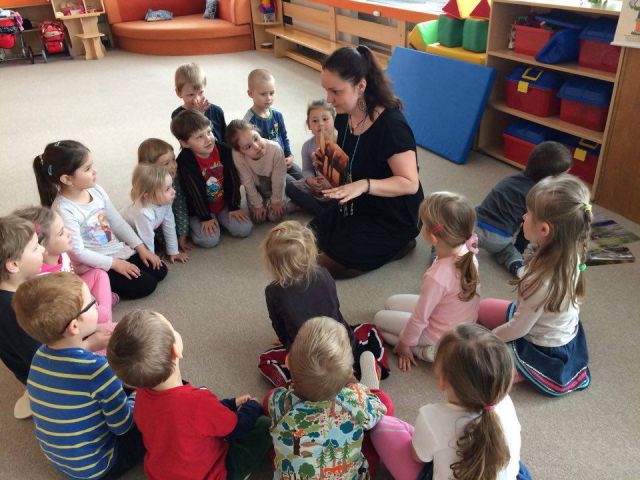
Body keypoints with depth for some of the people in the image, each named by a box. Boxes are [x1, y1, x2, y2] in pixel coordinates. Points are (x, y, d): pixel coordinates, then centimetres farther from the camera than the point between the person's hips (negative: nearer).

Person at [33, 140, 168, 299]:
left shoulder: (95, 190, -2)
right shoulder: (64, 210, -24)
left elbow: (118, 222, 6)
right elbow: (78, 252, -22)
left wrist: (141, 247, 1)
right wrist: (114, 263, -19)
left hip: (118, 250, 8)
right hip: (94, 266, -8)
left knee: (159, 271, 2)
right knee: (146, 285, -16)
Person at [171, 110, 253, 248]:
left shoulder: (223, 150, -12)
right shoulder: (184, 161, -24)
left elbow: (232, 180, -4)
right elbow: (195, 192, -20)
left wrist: (234, 207, -2)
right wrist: (205, 218, -15)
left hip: (224, 204, 4)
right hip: (200, 209, -4)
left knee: (244, 229, -9)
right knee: (209, 240, -21)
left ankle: (220, 218, 18)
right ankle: (192, 225, 10)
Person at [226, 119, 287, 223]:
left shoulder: (275, 149, -38)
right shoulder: (237, 156, -36)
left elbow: (278, 178, -22)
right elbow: (248, 182, -20)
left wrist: (276, 200, -9)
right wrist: (257, 204, -10)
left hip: (274, 185, 0)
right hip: (255, 187, 0)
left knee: (275, 216, -4)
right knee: (258, 218, -3)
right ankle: (262, 202, 27)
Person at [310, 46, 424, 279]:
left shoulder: (391, 124, -29)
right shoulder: (345, 116, -4)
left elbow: (410, 183, -28)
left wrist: (364, 185, -41)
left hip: (392, 218, -8)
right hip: (356, 207, 8)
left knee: (327, 264, -9)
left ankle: (397, 245, 5)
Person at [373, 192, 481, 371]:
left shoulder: (438, 277, -38)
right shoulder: (467, 253, -16)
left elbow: (419, 318, -24)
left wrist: (404, 343, -5)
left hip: (441, 335, -7)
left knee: (379, 318, 9)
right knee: (391, 302, 18)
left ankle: (427, 351, 1)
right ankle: (432, 348, 11)